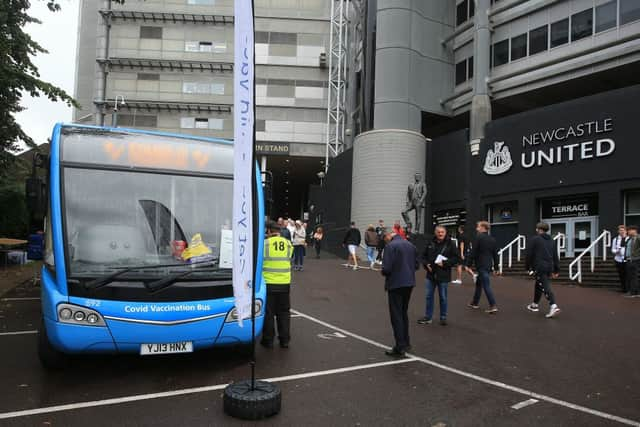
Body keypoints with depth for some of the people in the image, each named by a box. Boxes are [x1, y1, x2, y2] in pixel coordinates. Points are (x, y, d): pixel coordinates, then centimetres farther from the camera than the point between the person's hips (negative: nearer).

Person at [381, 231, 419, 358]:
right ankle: (406, 343, 31)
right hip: (409, 283, 7)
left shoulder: (390, 246, -14)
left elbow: (386, 268, -20)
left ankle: (400, 348, 6)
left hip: (395, 284, -7)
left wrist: (383, 272, 1)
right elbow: (417, 265, 12)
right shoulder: (411, 245, 9)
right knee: (404, 313, 22)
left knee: (396, 315, 2)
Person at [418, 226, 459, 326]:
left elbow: (456, 258, -8)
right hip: (431, 274, 3)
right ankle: (428, 317, 20)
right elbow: (424, 256, 12)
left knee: (443, 297, 8)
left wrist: (445, 263, -18)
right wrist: (426, 264, -6)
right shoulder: (430, 243, 3)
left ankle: (443, 317, 22)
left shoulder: (450, 244, -6)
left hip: (443, 276, -3)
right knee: (429, 296, 10)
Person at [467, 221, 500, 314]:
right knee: (479, 284, 20)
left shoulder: (479, 237, -11)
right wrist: (496, 268, 17)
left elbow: (473, 252, -14)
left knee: (486, 285, -7)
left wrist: (469, 265, -10)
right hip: (488, 266, 8)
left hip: (481, 265, -8)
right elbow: (495, 255, 13)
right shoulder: (492, 239, 11)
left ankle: (493, 306, -11)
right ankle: (475, 302, 30)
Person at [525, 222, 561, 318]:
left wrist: (528, 266, 5)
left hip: (539, 267, -7)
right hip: (549, 267, 7)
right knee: (538, 285, 20)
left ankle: (553, 306, -24)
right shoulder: (551, 240, 15)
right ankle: (535, 304, 31)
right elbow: (555, 256, 14)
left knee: (545, 287, -9)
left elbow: (529, 254, -5)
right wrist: (556, 270, 16)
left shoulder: (534, 239, -5)